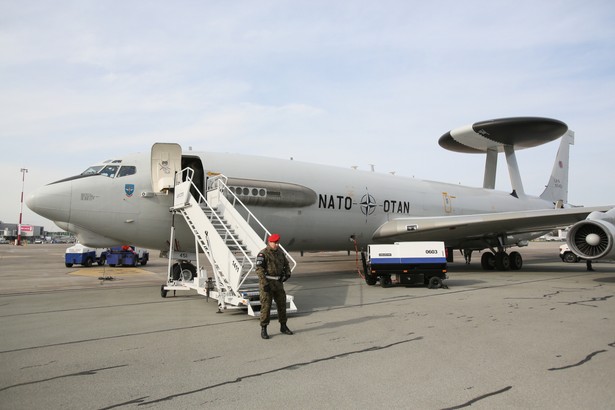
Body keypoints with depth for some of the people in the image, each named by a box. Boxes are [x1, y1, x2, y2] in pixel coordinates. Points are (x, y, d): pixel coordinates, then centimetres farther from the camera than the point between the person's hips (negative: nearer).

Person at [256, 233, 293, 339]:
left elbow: (286, 265, 19)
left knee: (282, 304, 9)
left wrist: (287, 274, -1)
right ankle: (263, 330, 5)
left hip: (278, 283, 6)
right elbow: (259, 269, -19)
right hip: (266, 283, -6)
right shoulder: (263, 254, -12)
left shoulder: (280, 253, 9)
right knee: (266, 306, -5)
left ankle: (283, 327, 23)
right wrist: (265, 284, -25)